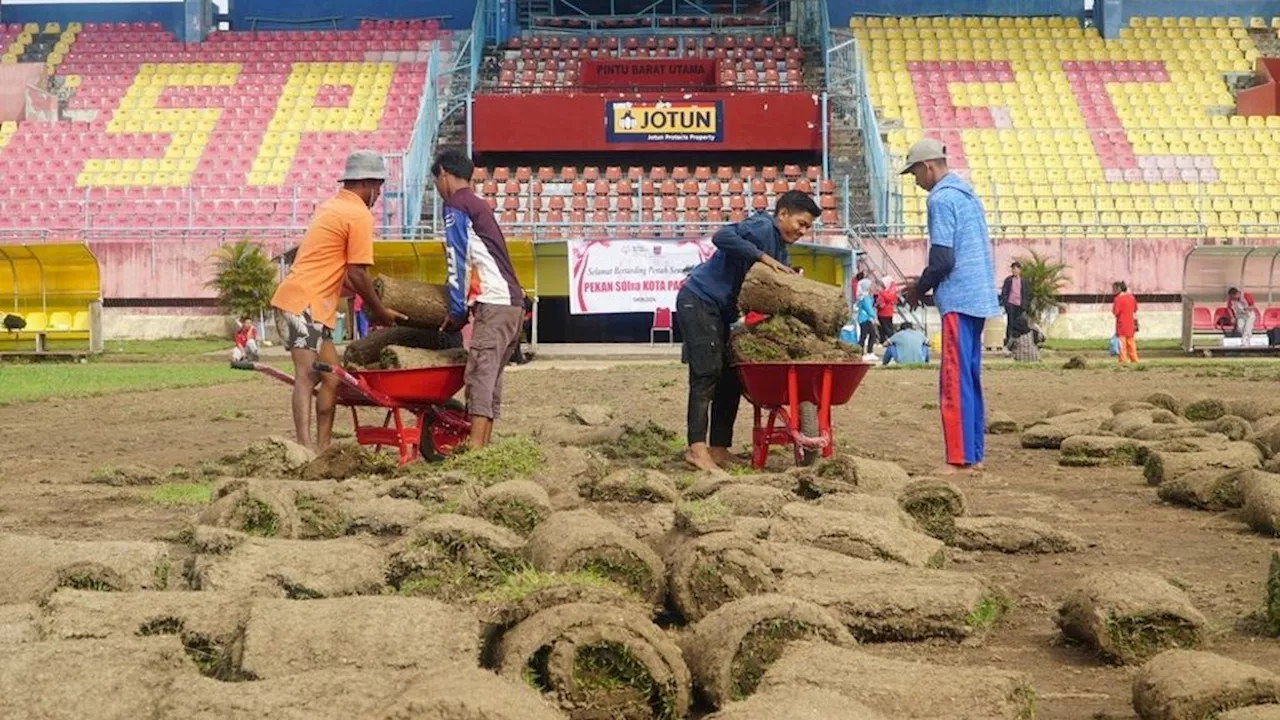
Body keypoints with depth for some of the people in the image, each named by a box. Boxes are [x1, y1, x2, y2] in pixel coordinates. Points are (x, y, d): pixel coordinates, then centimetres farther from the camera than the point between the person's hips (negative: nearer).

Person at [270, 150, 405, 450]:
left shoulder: (331, 206, 21)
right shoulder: (359, 215, -9)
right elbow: (356, 273, -11)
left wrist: (371, 305, 27)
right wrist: (380, 311, 1)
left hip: (315, 303, 10)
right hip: (307, 302, -10)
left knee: (331, 376, 11)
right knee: (307, 377, -18)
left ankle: (322, 448, 11)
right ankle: (305, 447, -26)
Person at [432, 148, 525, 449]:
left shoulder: (455, 205, -2)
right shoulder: (479, 205, 25)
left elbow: (457, 261, -7)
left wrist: (456, 311, -3)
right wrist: (463, 307, 25)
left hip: (494, 303, -9)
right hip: (514, 303, 9)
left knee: (480, 373, -16)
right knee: (491, 378, 9)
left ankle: (474, 449, -25)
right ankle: (485, 446, 8)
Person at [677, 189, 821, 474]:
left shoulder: (780, 252, 17)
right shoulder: (762, 227, -11)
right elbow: (722, 237, -28)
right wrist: (763, 256, -27)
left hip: (722, 311, 10)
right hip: (698, 300, -10)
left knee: (731, 377, 5)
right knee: (708, 371, -18)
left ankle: (719, 449, 6)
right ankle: (697, 448, -24)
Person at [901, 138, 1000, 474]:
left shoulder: (941, 199, -11)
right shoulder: (968, 194, 18)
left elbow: (942, 259, -17)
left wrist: (918, 289, -1)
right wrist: (925, 283, 20)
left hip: (958, 299, -10)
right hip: (980, 296, 10)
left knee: (955, 381, -9)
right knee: (970, 378, 12)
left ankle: (961, 460, -10)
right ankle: (974, 455, 13)